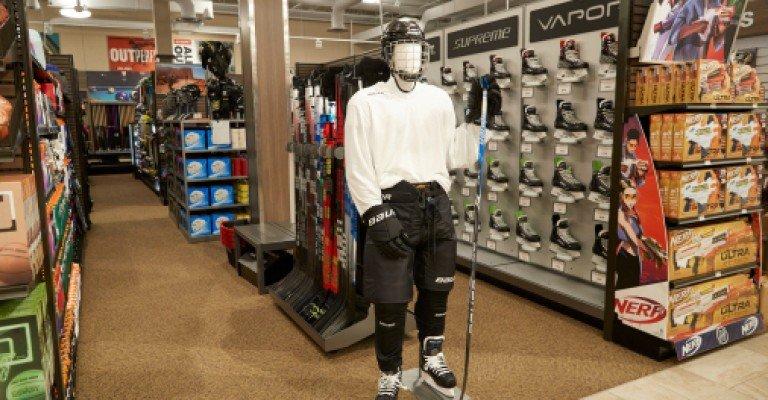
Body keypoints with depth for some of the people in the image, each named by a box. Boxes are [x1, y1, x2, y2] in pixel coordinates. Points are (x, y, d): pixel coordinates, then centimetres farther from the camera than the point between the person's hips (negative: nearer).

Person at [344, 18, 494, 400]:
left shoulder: (439, 99, 11)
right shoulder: (366, 101, -1)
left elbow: (456, 157, 10)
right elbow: (358, 167, -6)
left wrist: (476, 117, 0)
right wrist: (377, 216, -14)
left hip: (436, 205, 5)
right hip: (392, 206, -4)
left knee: (436, 288, 16)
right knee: (391, 298, 2)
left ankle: (431, 359, 38)